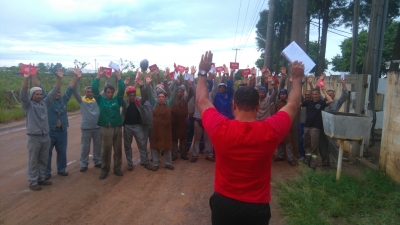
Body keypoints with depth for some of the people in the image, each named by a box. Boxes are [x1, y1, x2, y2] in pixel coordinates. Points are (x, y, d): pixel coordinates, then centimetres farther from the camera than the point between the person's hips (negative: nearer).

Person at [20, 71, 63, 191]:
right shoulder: (28, 104, -5)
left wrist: (59, 79, -3)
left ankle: (41, 178, 27)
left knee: (43, 160, 14)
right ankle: (33, 182, 11)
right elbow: (23, 94, -22)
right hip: (34, 137, -5)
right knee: (33, 161, 2)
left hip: (46, 136, 5)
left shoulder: (44, 102, 9)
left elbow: (53, 92, 5)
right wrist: (26, 79, -35)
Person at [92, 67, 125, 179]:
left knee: (118, 150, 8)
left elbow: (122, 90, -7)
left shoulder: (117, 99, 6)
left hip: (117, 128, 2)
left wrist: (119, 77, -16)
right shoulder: (101, 99, 4)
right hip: (106, 128, -2)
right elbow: (94, 89, -8)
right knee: (105, 150, 4)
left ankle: (117, 168, 21)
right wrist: (98, 76, -16)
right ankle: (104, 170, 16)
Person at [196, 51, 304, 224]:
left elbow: (202, 101, -1)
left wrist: (202, 72, 10)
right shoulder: (270, 131, -20)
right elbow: (293, 105, -1)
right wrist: (297, 78, 13)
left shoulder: (220, 128, -20)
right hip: (257, 207, 0)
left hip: (223, 203, 1)